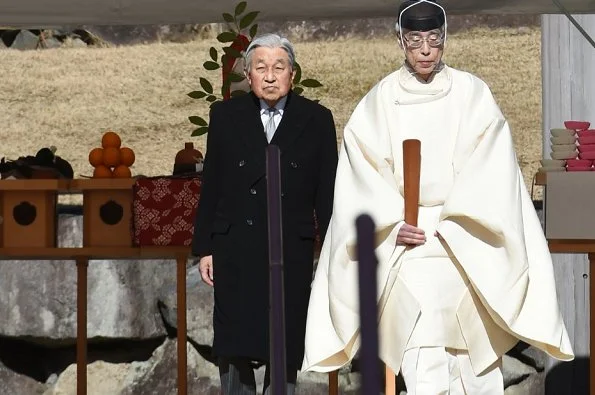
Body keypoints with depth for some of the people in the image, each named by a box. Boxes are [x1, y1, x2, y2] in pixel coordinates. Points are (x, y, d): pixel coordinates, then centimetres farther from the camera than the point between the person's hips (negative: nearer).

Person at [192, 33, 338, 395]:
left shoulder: (317, 120, 4)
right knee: (233, 348, 2)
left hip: (291, 251, -1)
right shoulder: (226, 116, 7)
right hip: (235, 249, 1)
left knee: (285, 350, 2)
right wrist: (204, 247, 5)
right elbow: (210, 186, 8)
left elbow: (327, 192, 3)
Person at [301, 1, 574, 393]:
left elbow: (489, 173, -3)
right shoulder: (379, 101, 4)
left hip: (465, 245, 1)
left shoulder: (472, 94, 2)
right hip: (407, 244, -1)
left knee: (476, 348, 3)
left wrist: (453, 224, -12)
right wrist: (392, 225, -12)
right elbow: (364, 171, 1)